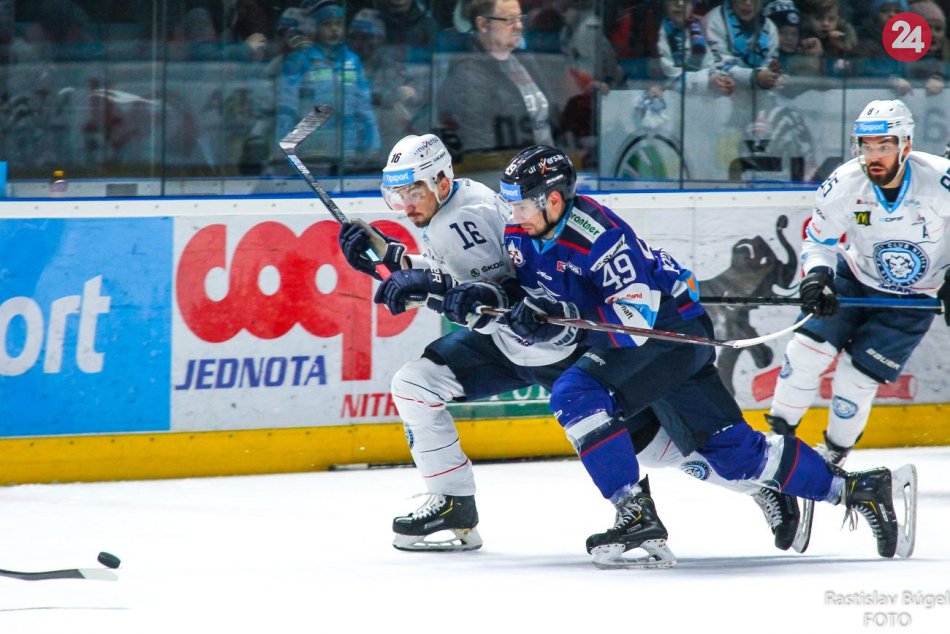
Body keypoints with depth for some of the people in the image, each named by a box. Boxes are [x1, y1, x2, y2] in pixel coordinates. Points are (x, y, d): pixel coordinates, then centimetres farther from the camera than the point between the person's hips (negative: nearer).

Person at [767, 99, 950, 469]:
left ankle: (834, 454, 19)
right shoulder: (844, 185, -20)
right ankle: (779, 435, 12)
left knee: (857, 376, -6)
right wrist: (817, 274, -26)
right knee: (807, 350, -9)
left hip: (914, 298, -3)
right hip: (856, 278, 3)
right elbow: (818, 239, -6)